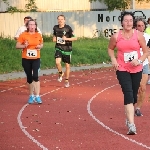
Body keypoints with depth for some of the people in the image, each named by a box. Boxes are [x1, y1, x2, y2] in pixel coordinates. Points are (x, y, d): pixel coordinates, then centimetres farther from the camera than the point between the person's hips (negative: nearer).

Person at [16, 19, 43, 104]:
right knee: (29, 78, 10)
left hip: (36, 59, 0)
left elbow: (41, 44, 18)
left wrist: (40, 46, -4)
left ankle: (37, 96, -13)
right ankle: (31, 95, 26)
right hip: (26, 59, 0)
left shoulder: (38, 35, 3)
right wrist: (24, 46, -19)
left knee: (35, 76, -15)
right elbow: (17, 46, -1)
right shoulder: (23, 35, -3)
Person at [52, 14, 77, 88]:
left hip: (67, 49, -2)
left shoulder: (68, 28, -12)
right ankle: (60, 73, 9)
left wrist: (66, 38, -24)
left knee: (67, 65, 8)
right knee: (57, 62, -22)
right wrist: (54, 38, 0)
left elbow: (75, 38, -12)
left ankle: (67, 80, 26)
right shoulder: (55, 28, 1)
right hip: (58, 48, 2)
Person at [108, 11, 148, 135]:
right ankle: (131, 125, -22)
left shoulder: (138, 35, -4)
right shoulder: (116, 36, -4)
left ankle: (129, 118, 38)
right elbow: (110, 48, 15)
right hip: (122, 69, -2)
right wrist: (113, 59, -2)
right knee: (128, 94, -16)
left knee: (134, 95, 13)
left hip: (136, 69, 2)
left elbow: (146, 52, 1)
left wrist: (139, 61, -16)